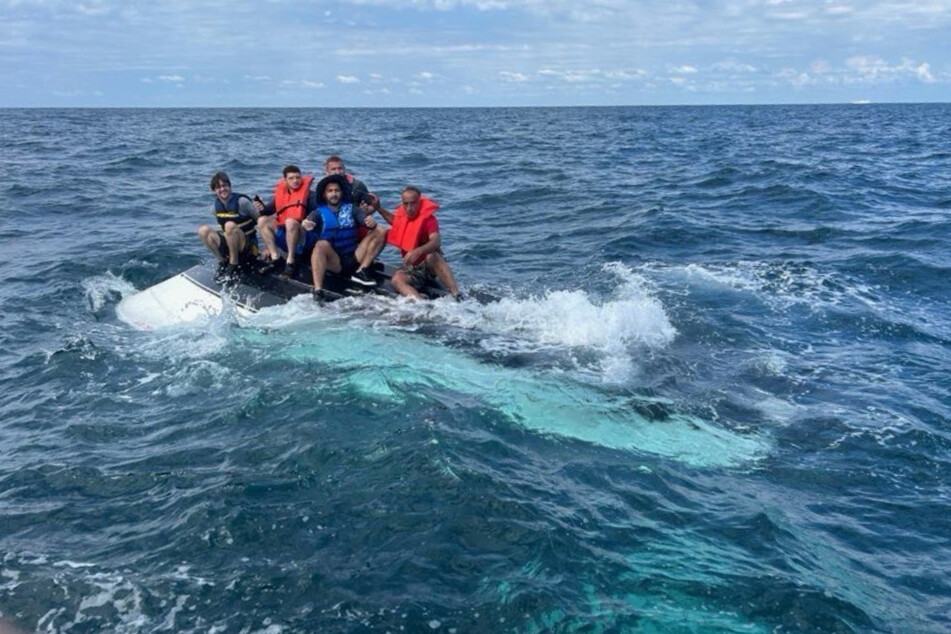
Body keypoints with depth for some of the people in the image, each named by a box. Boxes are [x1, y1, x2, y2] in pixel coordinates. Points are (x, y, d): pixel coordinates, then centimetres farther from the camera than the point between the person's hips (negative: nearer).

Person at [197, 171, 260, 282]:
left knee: (230, 225, -33)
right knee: (203, 230, -14)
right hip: (228, 245, 6)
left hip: (248, 248, -6)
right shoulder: (215, 207, 2)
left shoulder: (241, 202, -15)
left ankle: (234, 266, -22)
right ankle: (223, 262, -5)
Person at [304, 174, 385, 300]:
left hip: (353, 259, 2)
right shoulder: (319, 212, 8)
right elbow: (310, 220, -14)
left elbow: (365, 219, -4)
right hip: (333, 261, -2)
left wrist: (371, 223, -29)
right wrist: (307, 225, -39)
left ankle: (361, 272, -17)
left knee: (378, 234, -10)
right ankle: (318, 290, -43)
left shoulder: (350, 208, 13)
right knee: (322, 245, -34)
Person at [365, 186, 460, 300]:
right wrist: (378, 208, 17)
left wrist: (417, 252, -55)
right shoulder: (402, 214, 2)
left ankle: (457, 297, -44)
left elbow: (436, 241, -38)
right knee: (397, 279, -27)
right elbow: (394, 220, 30)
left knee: (432, 256, -40)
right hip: (411, 268, 5)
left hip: (429, 265, -5)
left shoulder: (428, 218, -18)